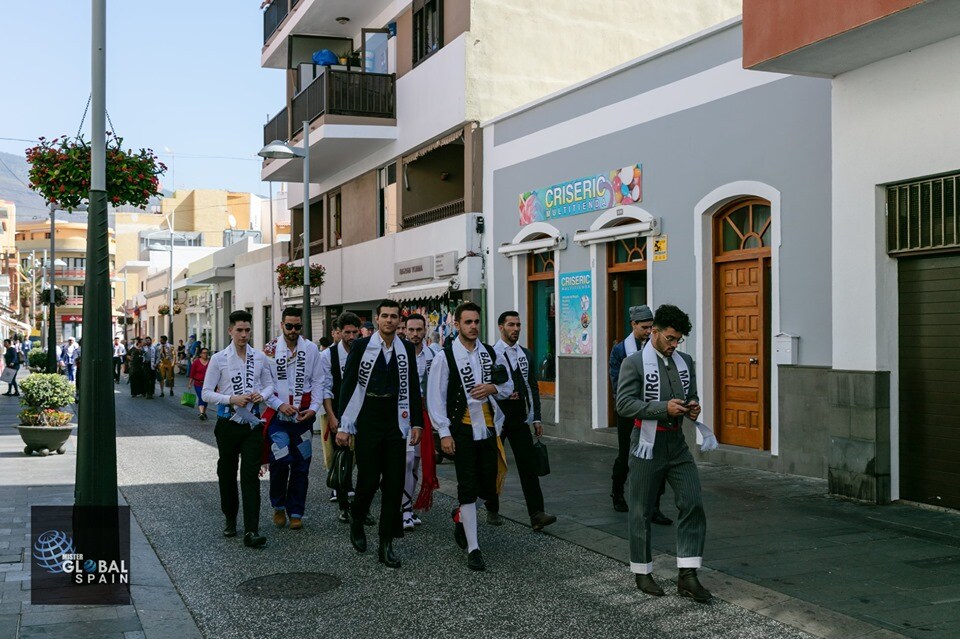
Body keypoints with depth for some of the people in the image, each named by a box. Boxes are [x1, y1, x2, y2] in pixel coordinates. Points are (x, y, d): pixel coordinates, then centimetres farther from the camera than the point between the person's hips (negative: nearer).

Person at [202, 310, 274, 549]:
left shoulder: (259, 358, 4)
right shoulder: (219, 359, -3)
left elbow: (269, 384, 14)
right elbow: (207, 393, -3)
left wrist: (262, 394, -9)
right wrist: (231, 399, -17)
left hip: (252, 423, 0)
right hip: (228, 422, 0)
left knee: (251, 475, -8)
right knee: (227, 474, 13)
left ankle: (251, 531, -13)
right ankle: (230, 520, 32)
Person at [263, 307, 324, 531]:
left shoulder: (311, 349, 3)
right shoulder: (269, 350, 0)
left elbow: (317, 381, 6)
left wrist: (314, 408, -5)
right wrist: (279, 404, -9)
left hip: (304, 415, 2)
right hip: (278, 414, -1)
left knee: (301, 465, 5)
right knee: (280, 461, -12)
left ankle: (295, 512, 17)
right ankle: (278, 506, 11)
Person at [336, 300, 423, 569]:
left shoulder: (406, 349, 7)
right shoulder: (361, 346, -2)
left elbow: (413, 387, 11)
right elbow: (347, 385, -2)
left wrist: (417, 423, 6)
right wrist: (343, 425, -5)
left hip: (396, 423, 3)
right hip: (367, 422, -3)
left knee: (394, 484, 1)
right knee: (368, 480, -1)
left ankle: (386, 545, 8)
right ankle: (356, 522, 30)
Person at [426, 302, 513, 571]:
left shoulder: (491, 353, 8)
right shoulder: (445, 356, -5)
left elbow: (508, 385, 17)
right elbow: (435, 397, -6)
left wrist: (493, 388, -6)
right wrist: (444, 433, -10)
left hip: (488, 428, 4)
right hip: (462, 430, -4)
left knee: (488, 488, 8)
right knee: (468, 489, -2)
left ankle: (461, 516, 39)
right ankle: (473, 548, 6)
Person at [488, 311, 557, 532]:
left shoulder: (526, 354, 11)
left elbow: (533, 387, 12)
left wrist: (536, 418, 8)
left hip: (520, 418, 4)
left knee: (528, 465, -5)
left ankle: (536, 514, -9)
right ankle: (492, 511, 23)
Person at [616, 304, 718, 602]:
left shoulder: (685, 361, 9)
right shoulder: (634, 363, -9)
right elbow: (624, 403, -16)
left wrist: (693, 407, -3)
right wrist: (663, 408, -23)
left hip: (677, 443, 5)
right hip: (647, 444, -5)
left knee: (692, 504, -3)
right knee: (642, 511, 6)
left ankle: (687, 575, 3)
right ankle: (642, 572, 21)